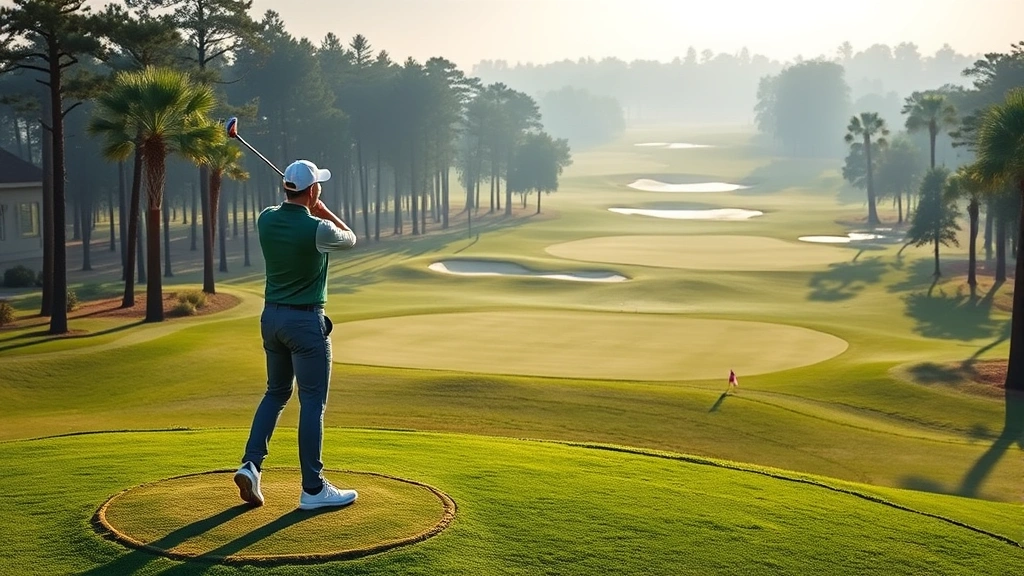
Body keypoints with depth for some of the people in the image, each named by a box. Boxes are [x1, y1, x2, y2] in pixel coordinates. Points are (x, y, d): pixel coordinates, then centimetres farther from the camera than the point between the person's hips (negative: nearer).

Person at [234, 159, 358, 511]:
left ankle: (251, 464, 8)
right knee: (313, 402, 0)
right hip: (306, 320, -7)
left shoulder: (265, 219, -1)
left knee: (276, 392, 20)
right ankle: (313, 488, 4)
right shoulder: (318, 229, -19)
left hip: (272, 315, 7)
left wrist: (309, 211, 13)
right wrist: (321, 209, 10)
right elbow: (350, 239, 4)